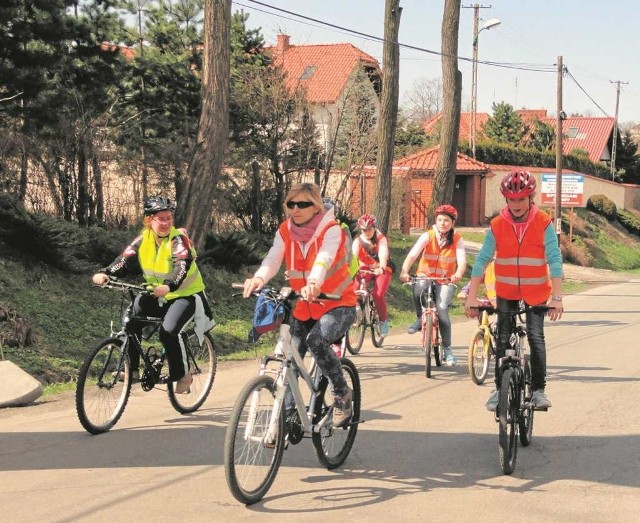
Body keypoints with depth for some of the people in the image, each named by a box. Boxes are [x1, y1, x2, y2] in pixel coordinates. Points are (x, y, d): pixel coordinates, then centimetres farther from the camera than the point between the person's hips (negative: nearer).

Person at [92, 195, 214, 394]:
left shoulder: (178, 238, -18)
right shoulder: (144, 239, -3)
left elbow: (182, 266, -33)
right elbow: (125, 259, -14)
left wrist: (168, 286, -52)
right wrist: (105, 273, -33)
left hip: (186, 293, -5)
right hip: (157, 295, 5)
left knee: (168, 331, -25)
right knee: (132, 319, -17)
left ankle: (183, 375, -3)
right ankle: (132, 369, -5)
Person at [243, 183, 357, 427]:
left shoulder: (330, 229, -16)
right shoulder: (285, 231, -3)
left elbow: (324, 258, -36)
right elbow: (273, 258, -19)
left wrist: (313, 283, -57)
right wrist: (259, 278, -42)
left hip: (337, 304, -5)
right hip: (303, 307, 5)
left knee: (317, 340, -31)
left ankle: (343, 394, -9)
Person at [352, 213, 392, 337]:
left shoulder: (381, 239, -15)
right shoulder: (358, 241, -9)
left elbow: (383, 254, -33)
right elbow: (353, 255, -26)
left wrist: (381, 267, -55)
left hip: (381, 270, -2)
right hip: (365, 269, 2)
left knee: (378, 295, -24)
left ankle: (383, 321, -1)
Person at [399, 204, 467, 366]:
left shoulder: (457, 240, -6)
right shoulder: (427, 236, -8)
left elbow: (462, 261, -19)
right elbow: (412, 255, -20)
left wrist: (458, 275, -42)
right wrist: (404, 271, -39)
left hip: (446, 280, 0)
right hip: (425, 276, 0)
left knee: (441, 308, -24)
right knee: (418, 288, -36)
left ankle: (447, 349, -12)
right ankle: (420, 318, -7)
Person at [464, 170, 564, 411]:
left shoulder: (543, 224, -11)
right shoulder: (497, 226, -7)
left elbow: (554, 260, -15)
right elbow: (482, 260, -9)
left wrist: (557, 297, -23)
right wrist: (472, 296, -15)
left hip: (536, 293, -2)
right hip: (506, 293, 2)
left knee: (536, 337, -12)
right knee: (503, 340, 1)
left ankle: (538, 389, -1)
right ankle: (500, 388, 14)